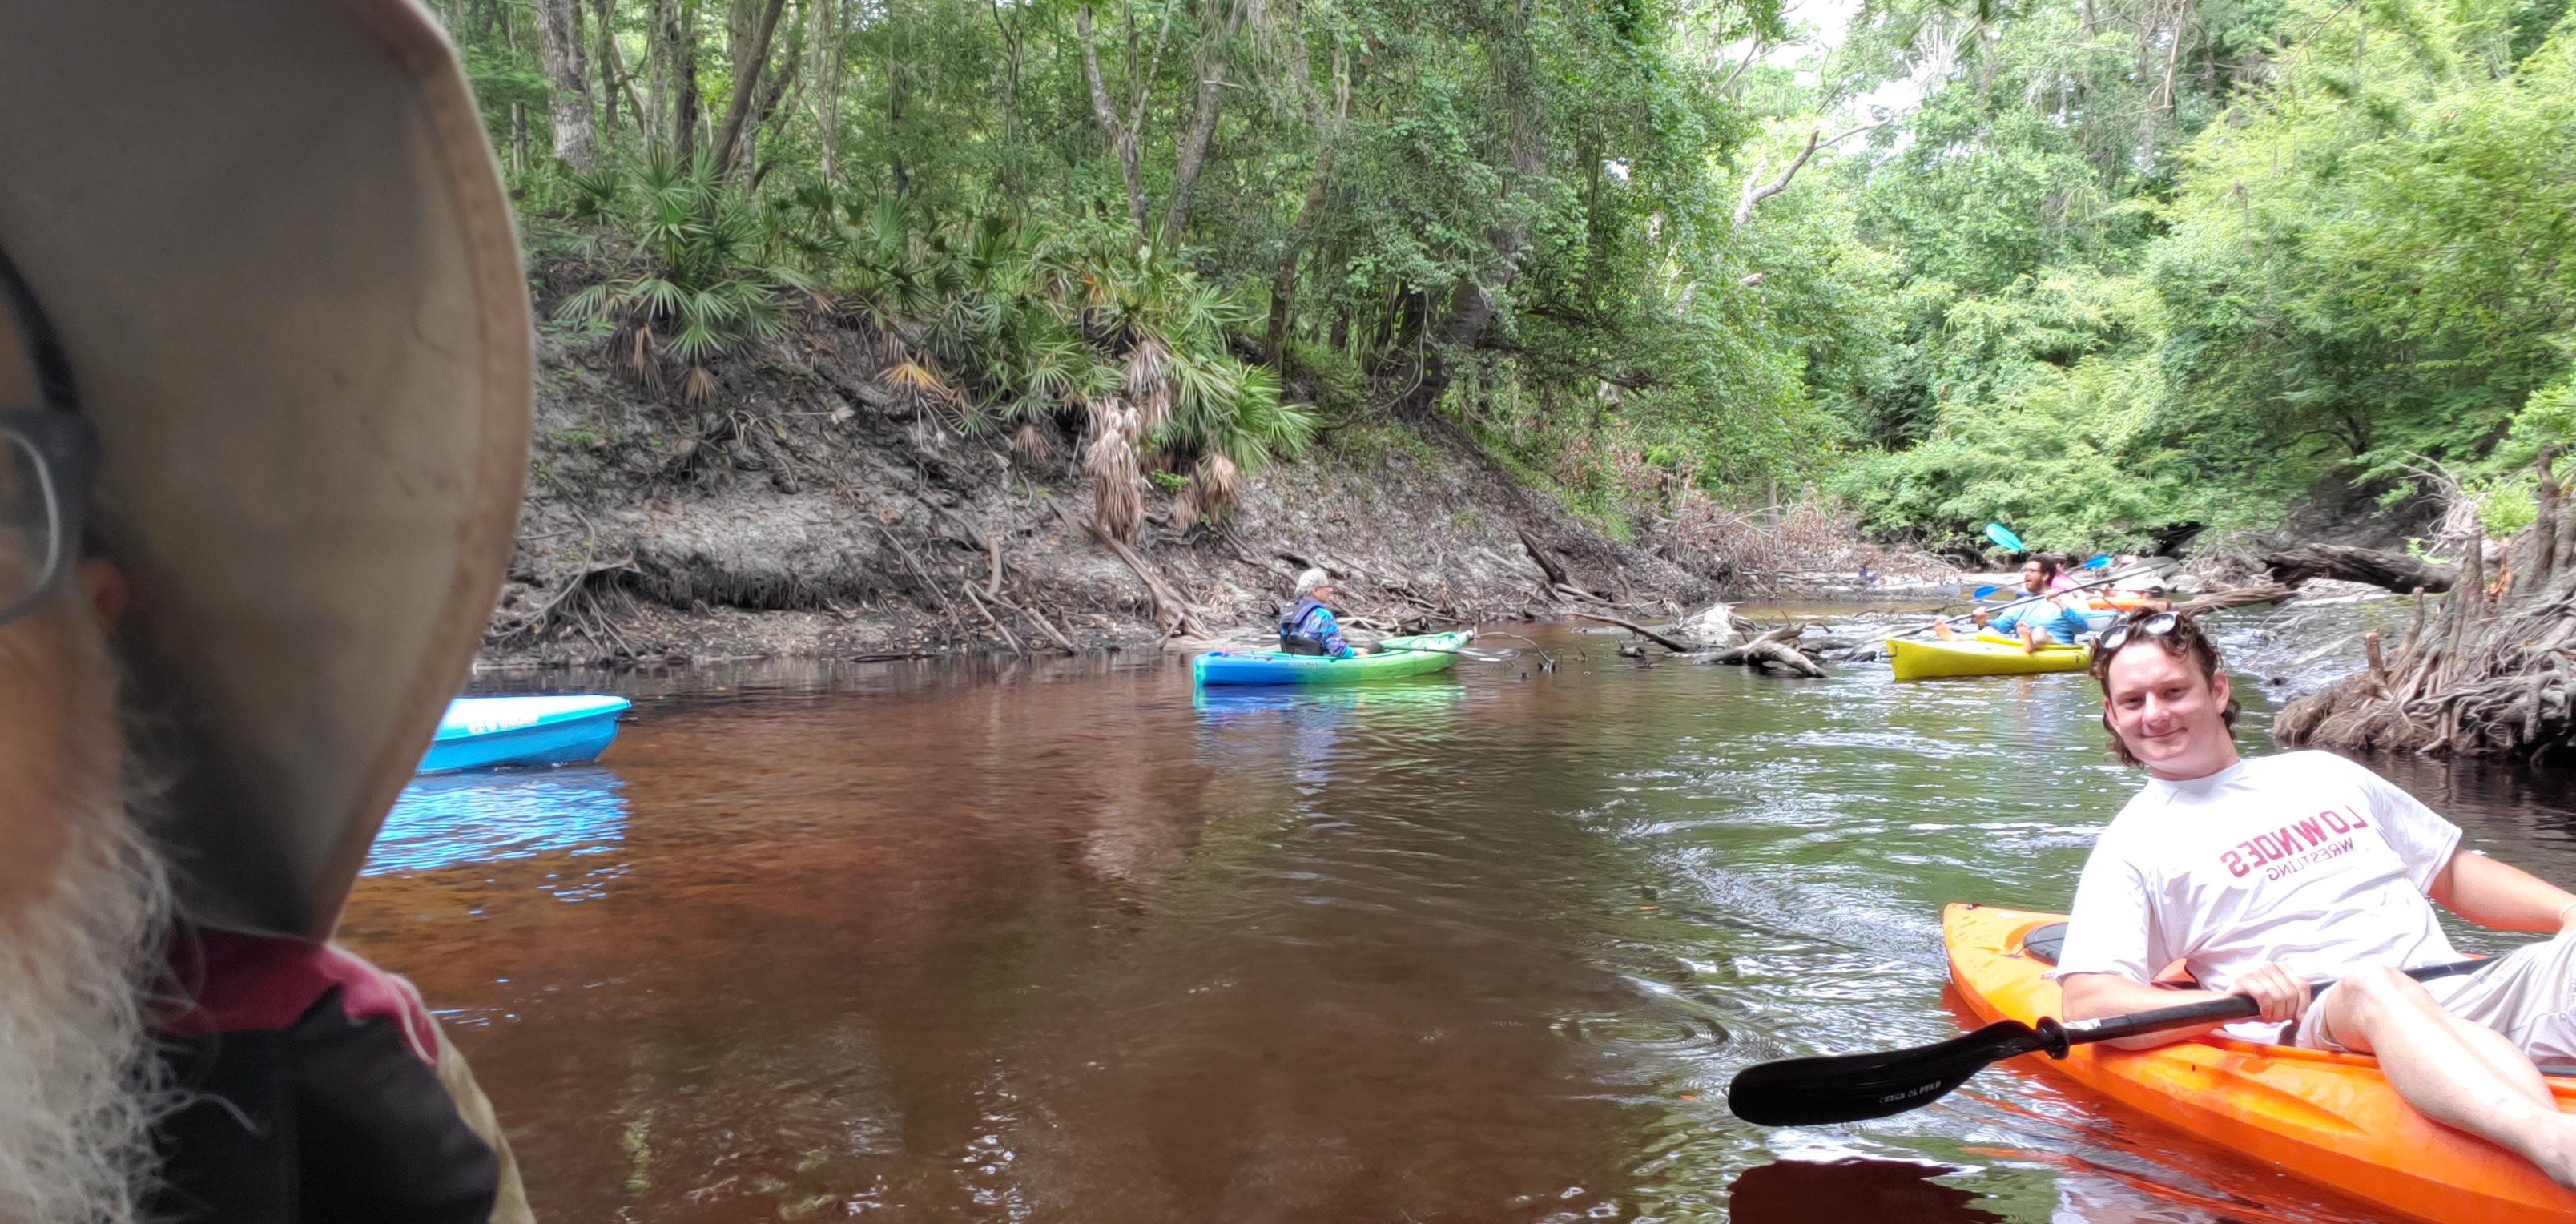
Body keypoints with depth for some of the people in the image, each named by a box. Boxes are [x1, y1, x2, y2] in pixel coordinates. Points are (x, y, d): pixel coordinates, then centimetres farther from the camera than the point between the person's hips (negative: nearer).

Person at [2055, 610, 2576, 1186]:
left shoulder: (2323, 773, 24)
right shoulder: (2130, 847, 6)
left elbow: (2456, 874, 30)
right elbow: (2088, 1003, -5)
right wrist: (2228, 999, -22)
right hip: (2318, 1024, -5)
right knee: (2370, 983, -38)